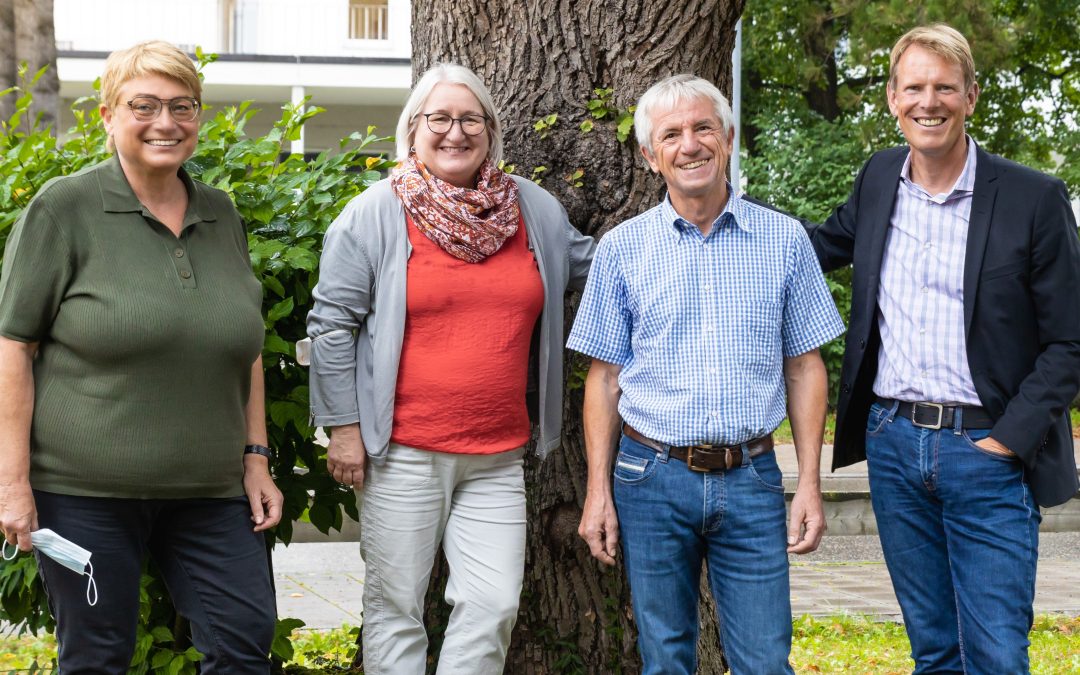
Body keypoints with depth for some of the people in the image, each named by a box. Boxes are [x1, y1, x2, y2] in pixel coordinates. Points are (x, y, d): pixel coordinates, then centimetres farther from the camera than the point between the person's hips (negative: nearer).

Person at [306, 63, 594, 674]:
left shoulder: (534, 209, 9)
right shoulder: (377, 213, -3)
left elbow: (590, 264, 26)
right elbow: (332, 324, -2)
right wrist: (344, 428, -5)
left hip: (498, 457, 3)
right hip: (403, 453, -3)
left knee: (493, 607, -1)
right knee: (397, 606, 5)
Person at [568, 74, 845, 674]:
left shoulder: (784, 240, 3)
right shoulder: (622, 248, 3)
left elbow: (805, 367, 6)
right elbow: (604, 377, 6)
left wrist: (810, 483, 0)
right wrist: (598, 491, 0)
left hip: (751, 481, 0)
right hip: (653, 478, 0)